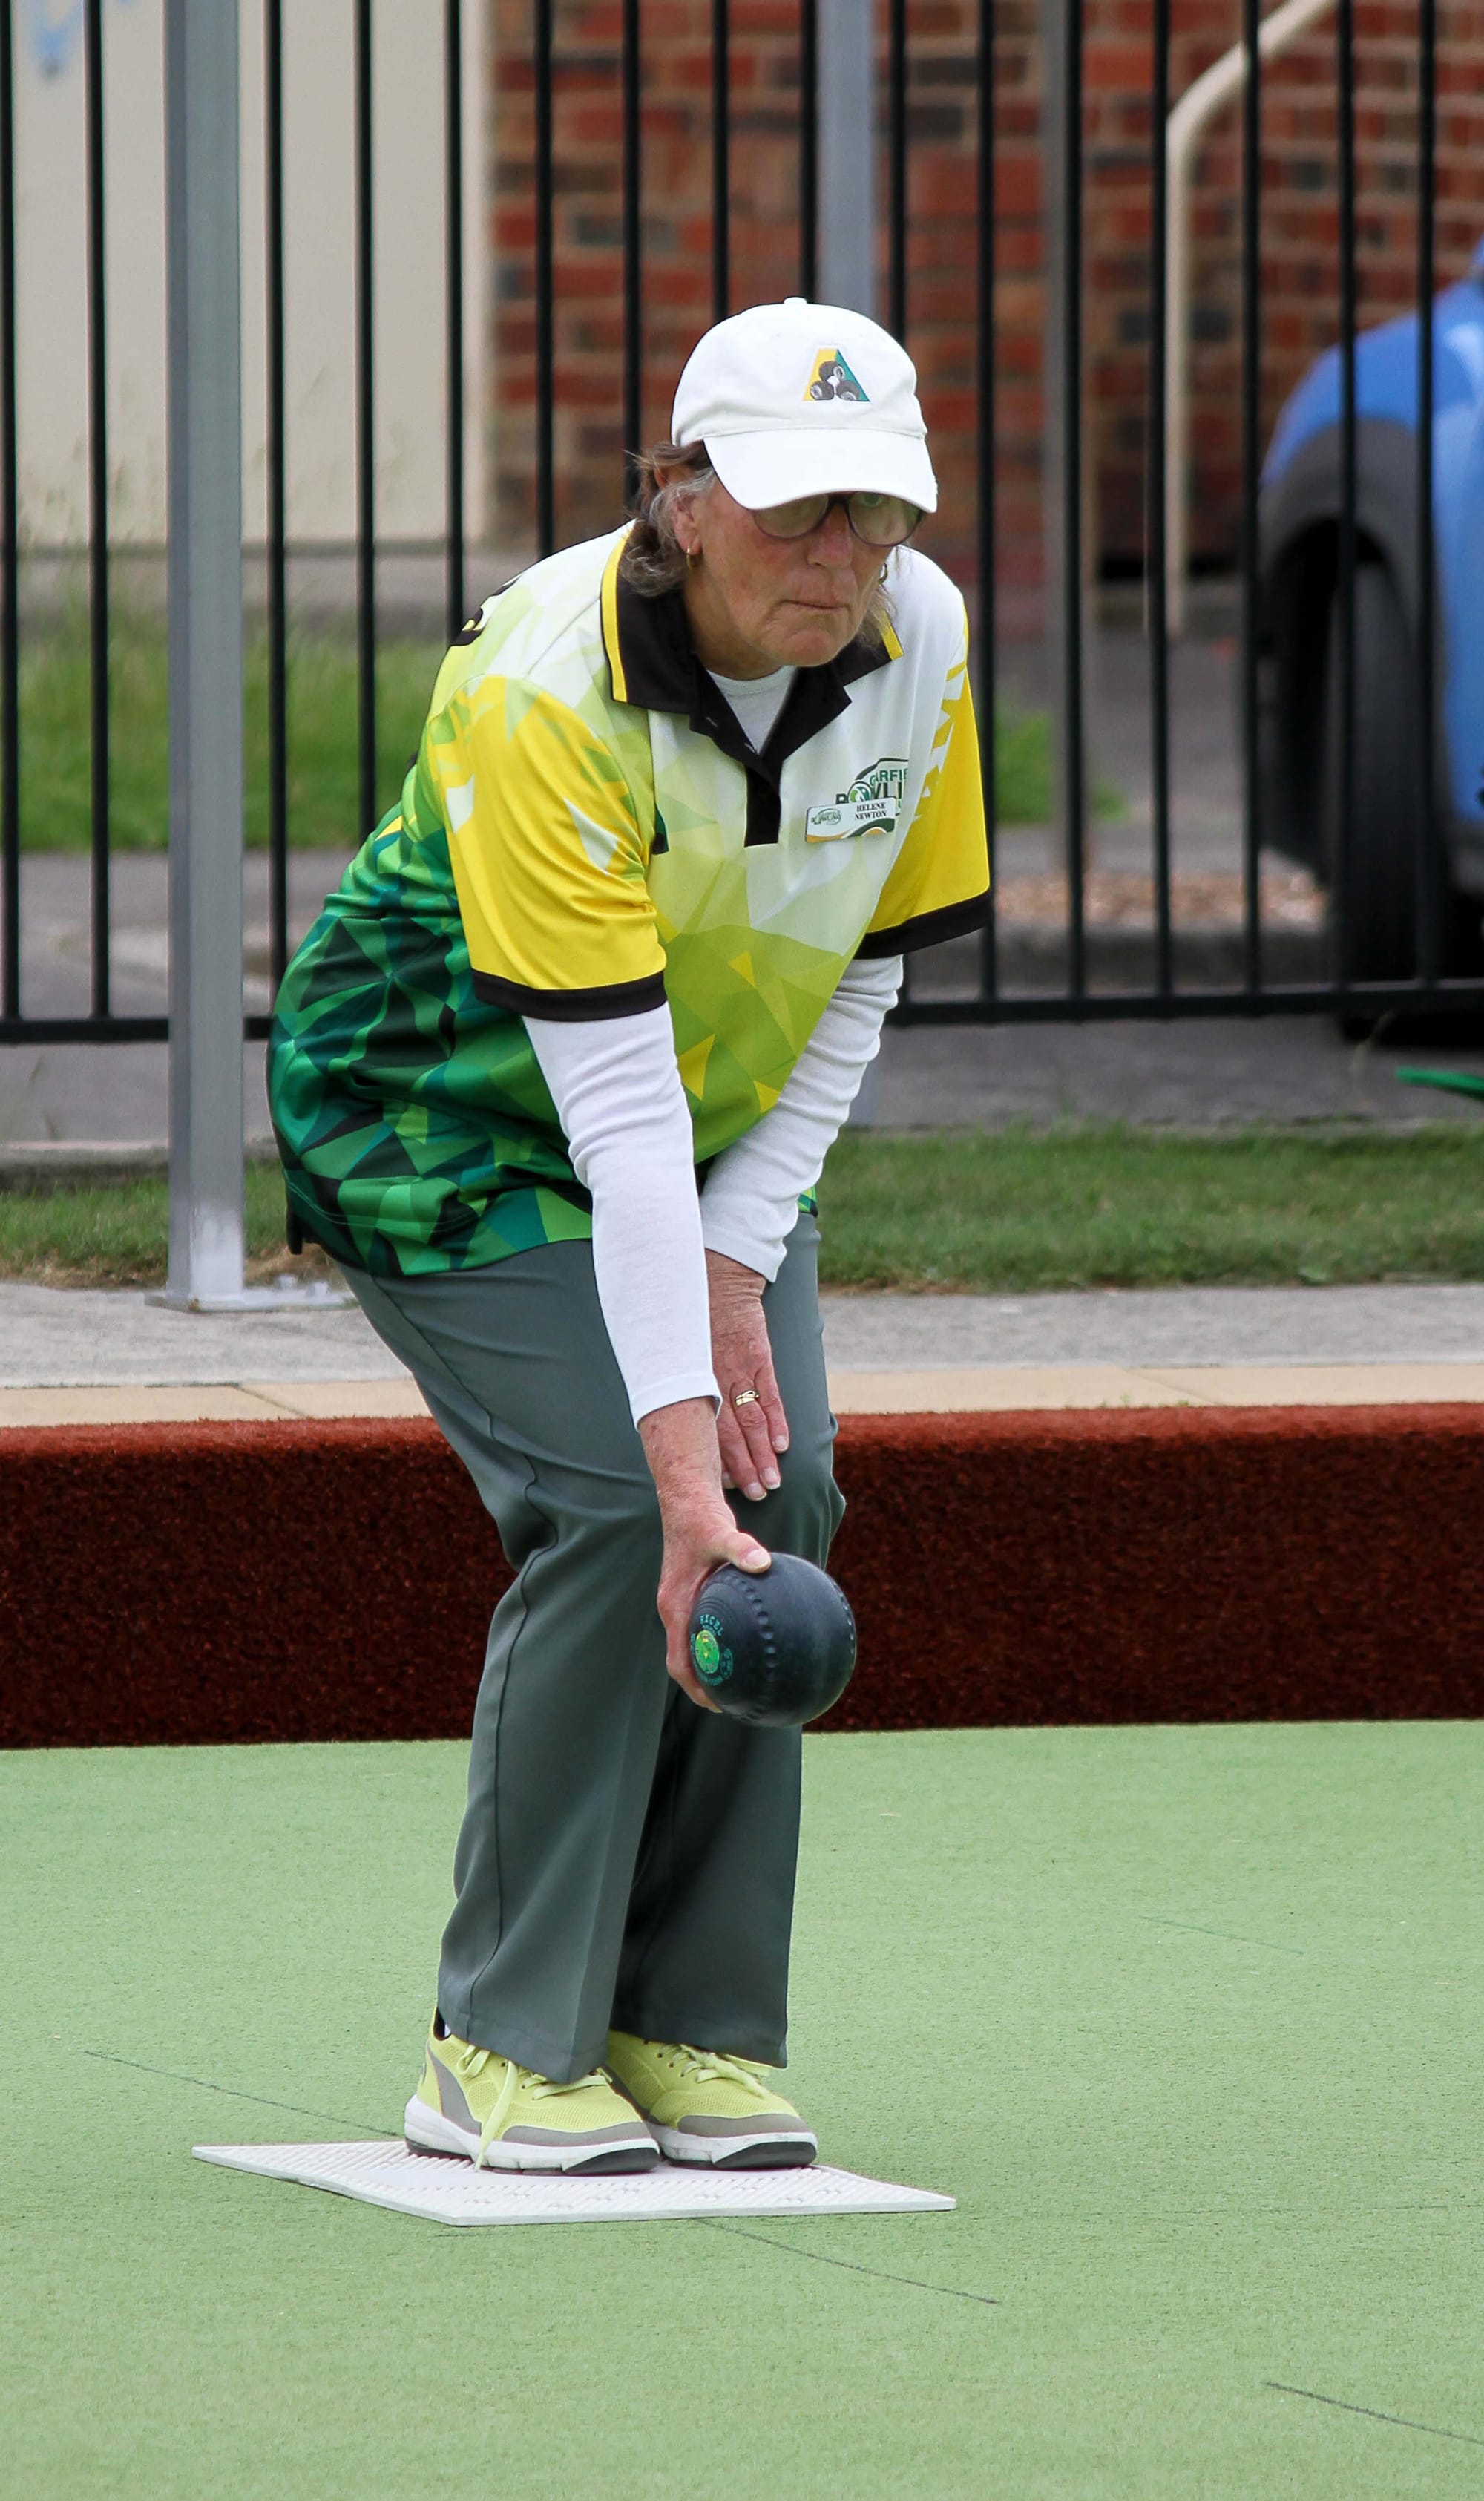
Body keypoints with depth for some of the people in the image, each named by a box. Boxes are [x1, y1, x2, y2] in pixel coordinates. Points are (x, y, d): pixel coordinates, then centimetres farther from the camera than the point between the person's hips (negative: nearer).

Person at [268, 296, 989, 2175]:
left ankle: (691, 2032, -1)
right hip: (451, 1101, -6)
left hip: (738, 1116, 6)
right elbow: (617, 1111, -38)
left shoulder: (919, 640, -17)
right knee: (619, 1507, -20)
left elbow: (866, 968, -3)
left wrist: (734, 1257, -11)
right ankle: (501, 2055, -11)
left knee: (779, 1491, -9)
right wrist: (681, 1455, -40)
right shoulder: (549, 695, -35)